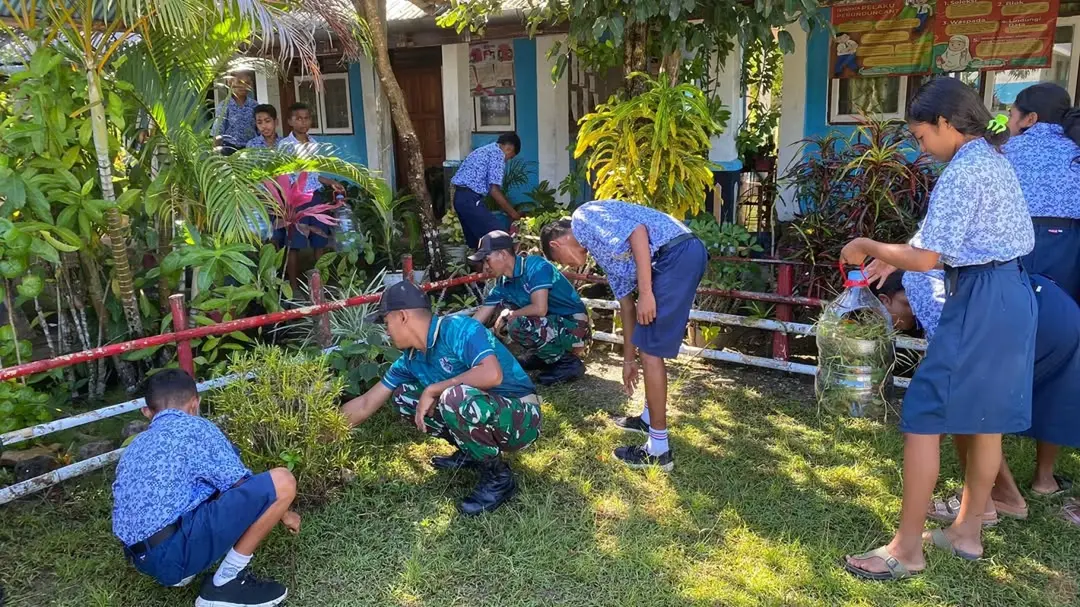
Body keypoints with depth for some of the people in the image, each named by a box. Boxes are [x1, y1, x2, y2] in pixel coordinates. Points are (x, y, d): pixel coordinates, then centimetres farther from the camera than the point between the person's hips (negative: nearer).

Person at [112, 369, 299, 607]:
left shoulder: (135, 447, 21)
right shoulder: (196, 427, 2)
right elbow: (242, 488, 3)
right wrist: (283, 513, 21)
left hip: (143, 557, 8)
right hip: (175, 549, -8)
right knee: (281, 482, -9)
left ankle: (179, 571, 15)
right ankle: (226, 584, -3)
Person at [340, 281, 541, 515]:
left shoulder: (458, 328, -21)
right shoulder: (411, 360, 4)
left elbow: (492, 374, -37)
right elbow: (365, 405, 12)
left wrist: (432, 390, -26)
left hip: (521, 418, -8)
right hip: (482, 416, 8)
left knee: (455, 397, -36)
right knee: (403, 395, 5)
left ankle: (498, 477, -13)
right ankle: (471, 451, 12)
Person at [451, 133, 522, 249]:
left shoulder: (484, 150, 24)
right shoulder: (498, 154, -6)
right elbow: (494, 190, -13)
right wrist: (512, 213, -3)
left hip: (460, 197, 10)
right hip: (471, 199, -10)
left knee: (475, 240, 15)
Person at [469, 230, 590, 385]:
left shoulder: (535, 266, -18)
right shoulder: (503, 284, 3)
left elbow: (540, 309, -28)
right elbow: (478, 320, 5)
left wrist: (508, 315, -14)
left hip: (575, 327, -8)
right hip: (552, 324, 8)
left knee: (518, 326, -28)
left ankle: (569, 363, -11)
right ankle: (543, 357, 16)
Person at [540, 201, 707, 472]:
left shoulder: (584, 217, 2)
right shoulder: (604, 250, 28)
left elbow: (637, 231, -15)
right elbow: (627, 304, 31)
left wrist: (646, 293, -16)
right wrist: (629, 359, 36)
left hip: (677, 254, -10)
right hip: (685, 257, 10)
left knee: (651, 350, -4)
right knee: (650, 345, 22)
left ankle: (659, 449, 4)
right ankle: (649, 418, 38)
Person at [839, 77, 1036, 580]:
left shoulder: (962, 173, -18)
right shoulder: (993, 160, 14)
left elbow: (926, 260, -22)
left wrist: (869, 247, -7)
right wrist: (896, 255, 14)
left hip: (979, 302, -10)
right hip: (1011, 294, 10)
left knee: (922, 417, -6)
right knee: (985, 418, 15)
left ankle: (907, 549, 1)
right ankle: (967, 532, 28)